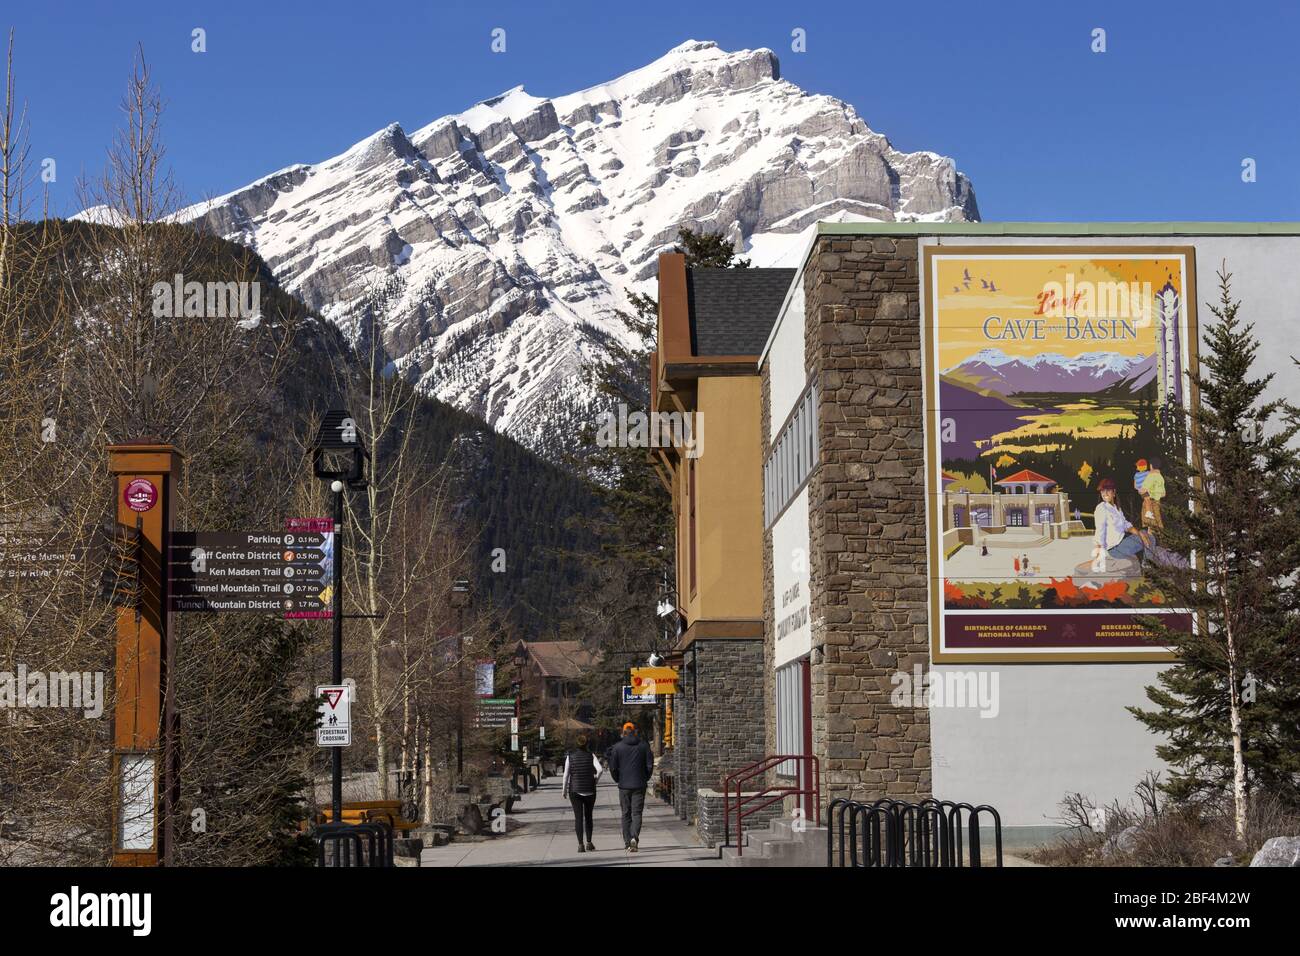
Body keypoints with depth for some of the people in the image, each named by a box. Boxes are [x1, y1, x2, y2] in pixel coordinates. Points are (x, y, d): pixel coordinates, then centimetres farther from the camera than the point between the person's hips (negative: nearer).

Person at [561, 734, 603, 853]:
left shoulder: (570, 756, -2)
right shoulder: (591, 755, -2)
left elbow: (566, 774, -3)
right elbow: (600, 769, -15)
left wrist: (564, 789, 6)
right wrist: (595, 780, 3)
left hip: (575, 790, -1)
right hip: (589, 790, 1)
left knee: (578, 817, 0)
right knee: (588, 816, 15)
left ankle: (580, 844, -8)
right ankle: (589, 843, 11)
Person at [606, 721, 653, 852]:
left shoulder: (617, 747, -3)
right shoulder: (644, 745, -1)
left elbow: (613, 767, -3)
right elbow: (650, 764, -1)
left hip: (624, 785, 0)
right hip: (639, 785, 0)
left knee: (626, 814, 10)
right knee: (637, 813, 0)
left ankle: (627, 841, 11)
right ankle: (634, 837, -21)